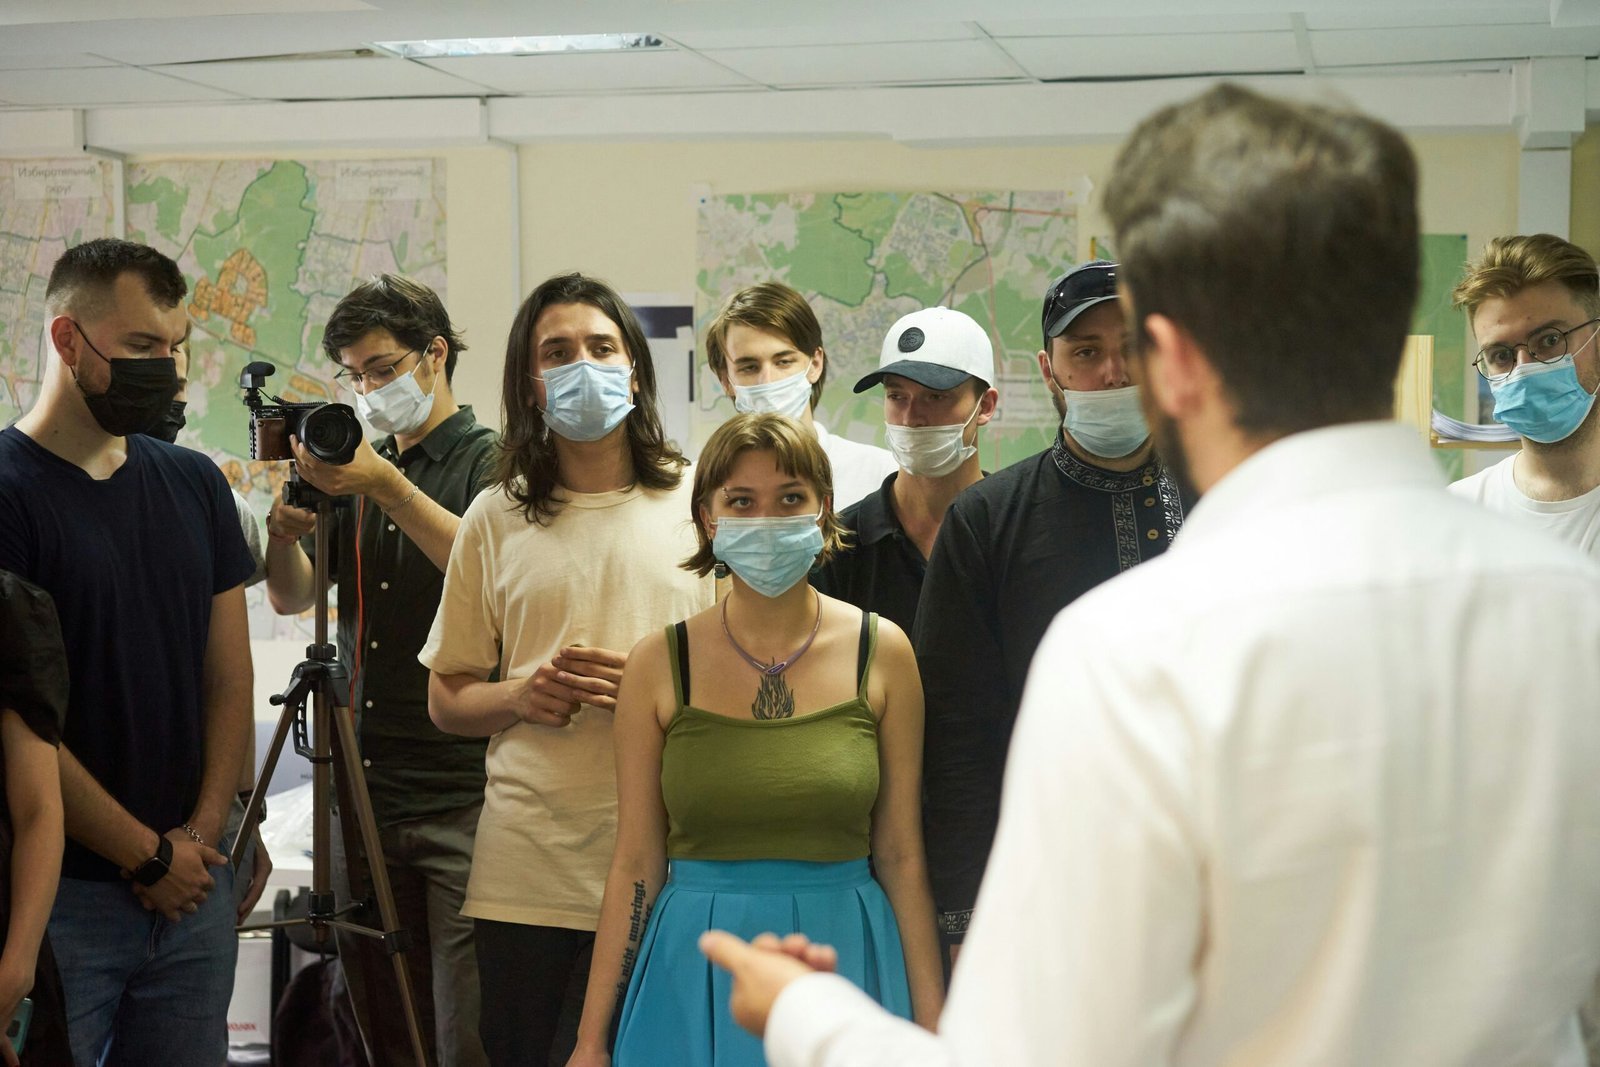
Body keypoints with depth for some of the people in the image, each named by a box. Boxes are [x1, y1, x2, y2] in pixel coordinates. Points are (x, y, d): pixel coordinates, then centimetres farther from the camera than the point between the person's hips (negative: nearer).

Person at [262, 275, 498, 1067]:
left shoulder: (488, 461, 0)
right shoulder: (357, 467, 15)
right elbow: (292, 598, 10)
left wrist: (391, 489, -27)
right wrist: (285, 532, -11)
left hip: (462, 793, -5)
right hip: (365, 792, 6)